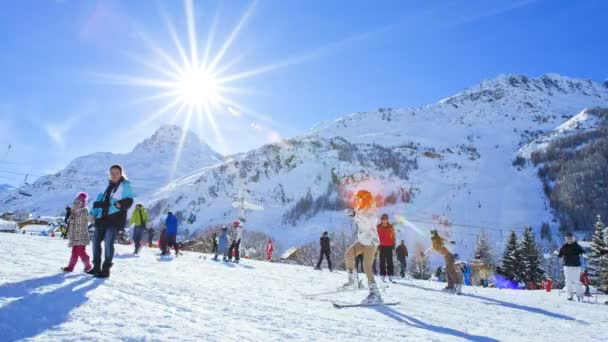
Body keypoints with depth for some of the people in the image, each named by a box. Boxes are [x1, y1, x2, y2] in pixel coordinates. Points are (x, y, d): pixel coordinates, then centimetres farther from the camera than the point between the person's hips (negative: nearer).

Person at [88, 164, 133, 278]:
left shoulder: (125, 185, -1)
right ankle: (96, 267, 21)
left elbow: (129, 200, -10)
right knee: (96, 240, 9)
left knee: (108, 242, -11)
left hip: (115, 218, -7)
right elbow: (100, 199, 20)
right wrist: (94, 212, 9)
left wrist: (121, 204, -30)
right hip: (103, 218, 7)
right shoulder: (108, 185, 20)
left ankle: (106, 269, -1)